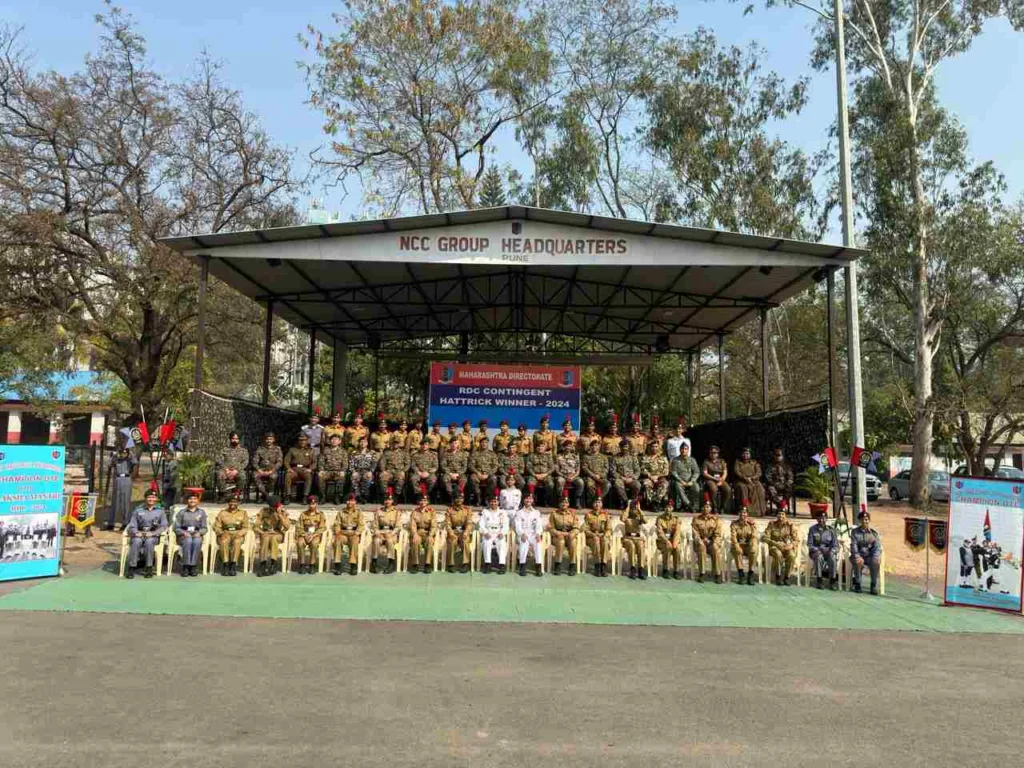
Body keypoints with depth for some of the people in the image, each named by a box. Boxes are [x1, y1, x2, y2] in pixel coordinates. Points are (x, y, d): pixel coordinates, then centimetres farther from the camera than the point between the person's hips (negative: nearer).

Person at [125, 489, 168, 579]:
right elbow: (132, 526, 9)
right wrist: (136, 533, -13)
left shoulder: (160, 511, 13)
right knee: (136, 541, -34)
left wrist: (153, 533, -13)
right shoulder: (138, 510, 15)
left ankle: (149, 568, -30)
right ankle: (131, 568, -32)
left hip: (153, 536, -1)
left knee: (149, 541, -35)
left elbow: (164, 526, 4)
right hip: (139, 535, 1)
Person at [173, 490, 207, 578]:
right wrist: (184, 532, -13)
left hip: (197, 535, 0)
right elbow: (176, 528, 6)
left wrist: (199, 533, -11)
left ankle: (193, 567, -32)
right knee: (188, 541, -36)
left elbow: (204, 528, 10)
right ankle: (185, 567, -32)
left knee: (197, 541, -35)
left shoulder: (202, 512, 14)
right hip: (184, 536, 0)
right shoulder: (182, 513, 12)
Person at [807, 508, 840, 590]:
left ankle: (833, 581, -24)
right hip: (815, 552, -1)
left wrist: (831, 552, -17)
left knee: (832, 558, -33)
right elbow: (809, 544, -2)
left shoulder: (831, 530, 3)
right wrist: (817, 550, -19)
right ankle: (818, 580, -26)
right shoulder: (813, 529, 0)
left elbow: (836, 545, 1)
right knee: (819, 557, -35)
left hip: (828, 552, 1)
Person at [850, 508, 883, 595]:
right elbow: (853, 546, -6)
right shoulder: (855, 532, 4)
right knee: (858, 562, -34)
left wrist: (876, 557, -24)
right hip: (859, 555, -1)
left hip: (870, 556, 1)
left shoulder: (874, 533, 6)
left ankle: (874, 585, -18)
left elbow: (877, 547, -4)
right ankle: (857, 583, -17)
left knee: (875, 562, -32)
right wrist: (857, 557, -24)